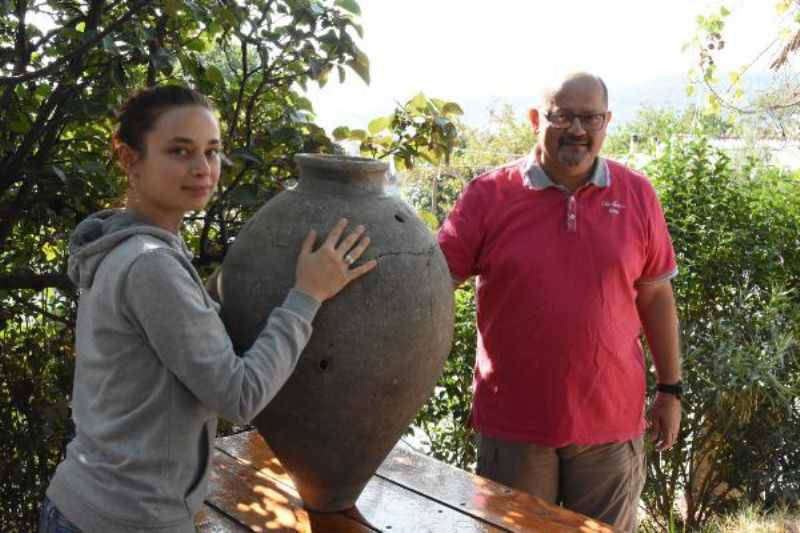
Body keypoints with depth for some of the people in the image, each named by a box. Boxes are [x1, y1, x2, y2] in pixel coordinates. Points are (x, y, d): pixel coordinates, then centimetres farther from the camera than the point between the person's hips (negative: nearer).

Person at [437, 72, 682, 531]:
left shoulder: (637, 194, 0)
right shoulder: (490, 194, -7)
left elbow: (656, 295, 6)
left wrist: (671, 388, 9)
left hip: (611, 422, 2)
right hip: (513, 422, -1)